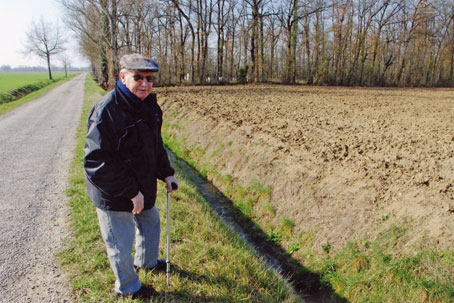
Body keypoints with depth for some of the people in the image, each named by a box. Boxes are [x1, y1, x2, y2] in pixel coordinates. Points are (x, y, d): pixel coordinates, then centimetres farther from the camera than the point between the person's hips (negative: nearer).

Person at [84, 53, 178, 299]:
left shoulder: (148, 105, 1)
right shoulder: (107, 111, -27)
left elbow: (156, 144, 14)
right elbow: (96, 161, -29)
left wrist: (166, 173, 4)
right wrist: (131, 192, -26)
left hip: (142, 186, 9)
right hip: (114, 195, -9)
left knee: (150, 221, 29)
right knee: (121, 243, 10)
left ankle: (146, 261, 57)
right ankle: (127, 287, 37)